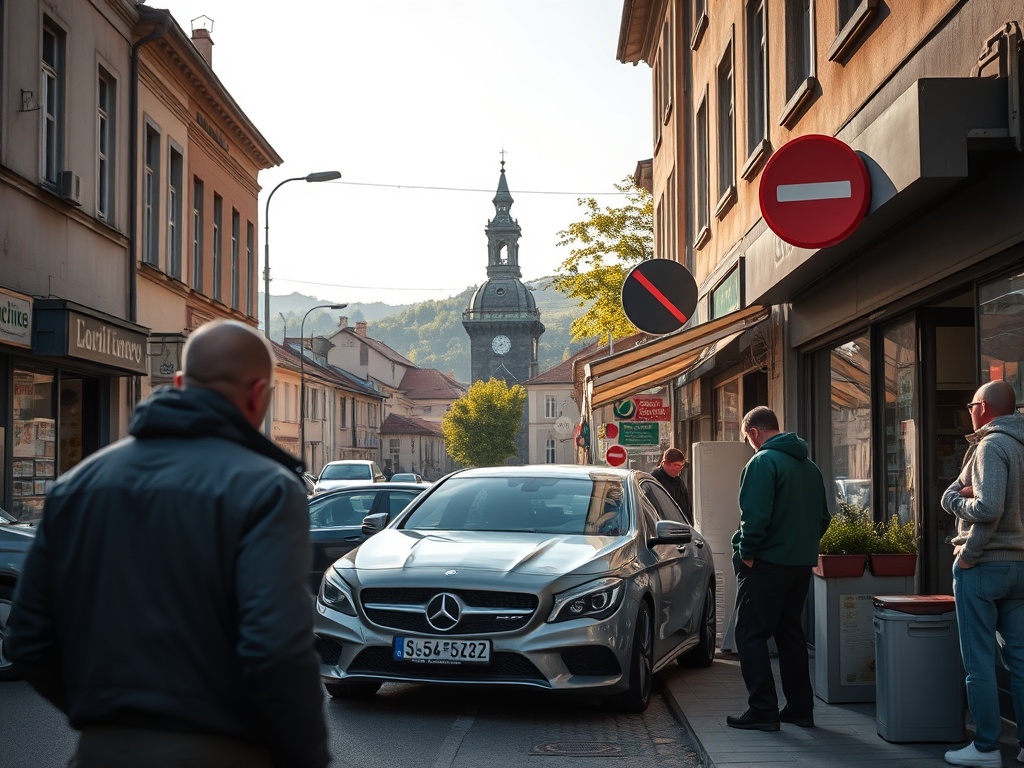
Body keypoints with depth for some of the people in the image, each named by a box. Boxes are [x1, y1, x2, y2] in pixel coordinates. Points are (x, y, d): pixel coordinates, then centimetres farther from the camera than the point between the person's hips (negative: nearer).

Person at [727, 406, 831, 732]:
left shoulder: (762, 462, -13)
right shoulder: (810, 466, 14)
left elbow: (755, 516, -22)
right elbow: (823, 517, 18)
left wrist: (746, 552, -11)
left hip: (766, 563, -8)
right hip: (801, 564, 8)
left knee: (751, 635, -1)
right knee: (790, 634, 15)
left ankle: (763, 710, -4)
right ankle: (800, 708, 17)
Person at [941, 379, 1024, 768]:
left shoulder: (992, 445, -12)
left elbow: (987, 508, -25)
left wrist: (968, 554, -10)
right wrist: (961, 495, -8)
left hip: (983, 564, -8)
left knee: (979, 660, -2)